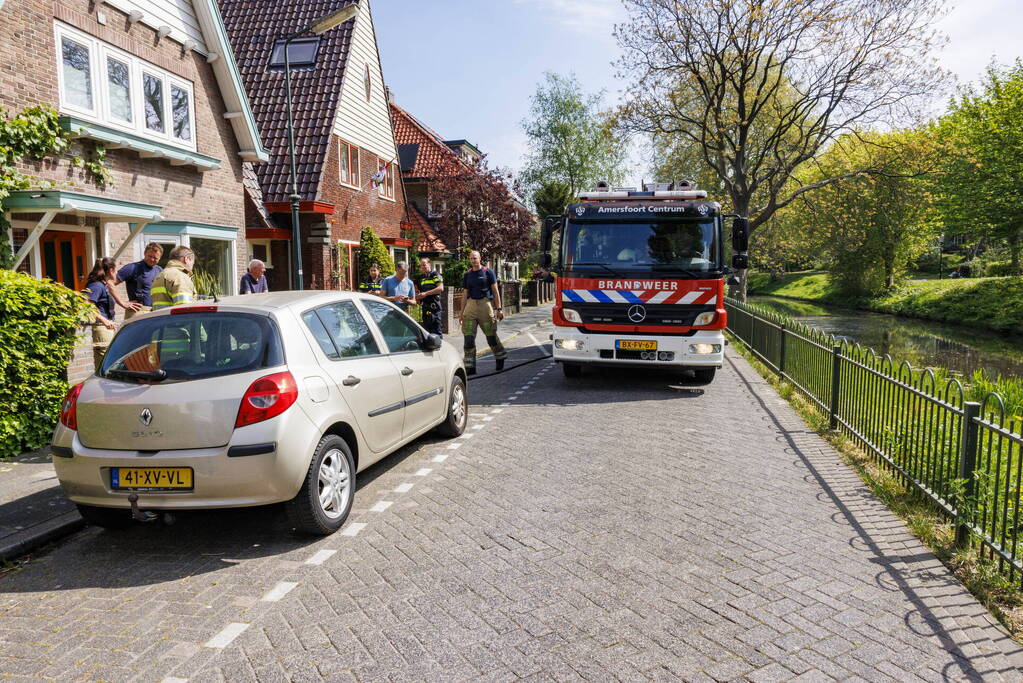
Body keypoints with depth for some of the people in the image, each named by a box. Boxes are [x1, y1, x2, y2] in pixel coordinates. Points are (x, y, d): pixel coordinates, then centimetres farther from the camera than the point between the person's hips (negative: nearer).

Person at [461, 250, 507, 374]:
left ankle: (500, 357, 28)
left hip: (485, 303, -3)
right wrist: (462, 312, 12)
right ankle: (470, 366, 1)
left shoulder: (488, 272, 1)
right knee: (469, 336, -4)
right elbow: (465, 294, 16)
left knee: (491, 335, 4)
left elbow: (495, 291, 1)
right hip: (471, 305, 3)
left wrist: (498, 308, -6)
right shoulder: (467, 275, 13)